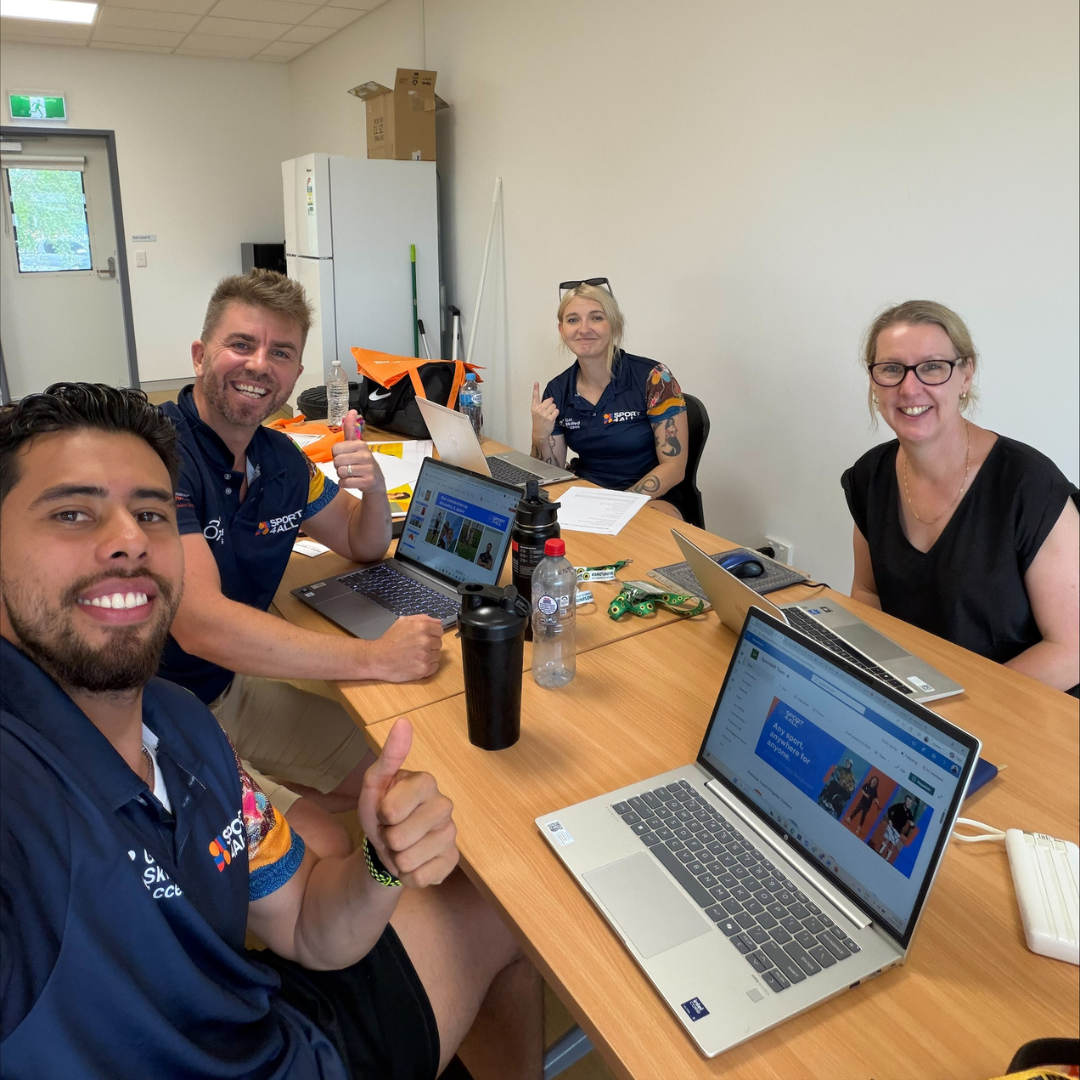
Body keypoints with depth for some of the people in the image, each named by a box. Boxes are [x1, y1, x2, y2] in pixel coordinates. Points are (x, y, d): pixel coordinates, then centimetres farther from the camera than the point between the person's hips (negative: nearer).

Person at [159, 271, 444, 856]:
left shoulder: (278, 456, 1)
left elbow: (365, 547, 12)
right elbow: (201, 623, -34)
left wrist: (374, 486, -13)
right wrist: (375, 657, -31)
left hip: (233, 687, 8)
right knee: (322, 847, -18)